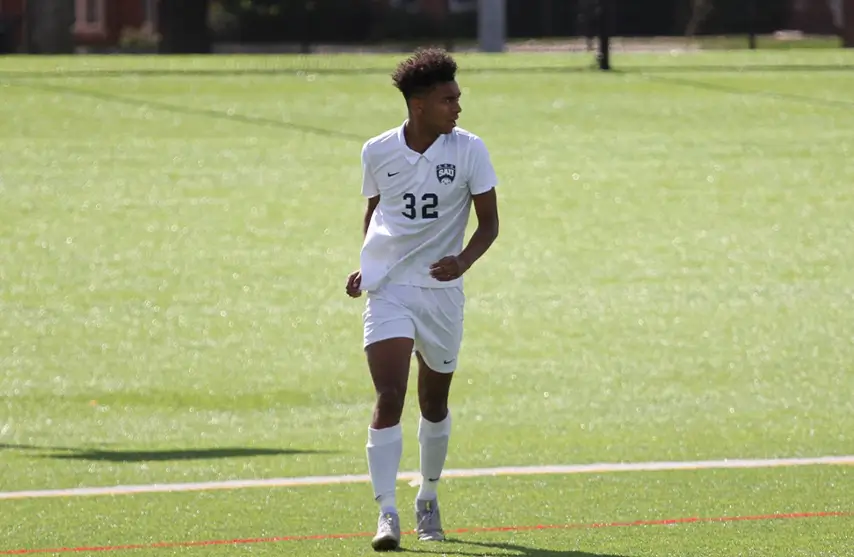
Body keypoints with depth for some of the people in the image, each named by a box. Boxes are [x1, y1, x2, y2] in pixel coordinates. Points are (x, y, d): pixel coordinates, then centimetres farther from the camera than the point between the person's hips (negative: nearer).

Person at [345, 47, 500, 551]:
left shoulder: (469, 150, -4)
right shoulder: (378, 152, 0)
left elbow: (489, 222, -2)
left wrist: (463, 261, -20)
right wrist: (367, 266, 6)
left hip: (441, 290, 1)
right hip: (388, 289, -1)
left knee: (435, 402, 13)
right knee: (389, 397, -16)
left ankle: (428, 499, 35)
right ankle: (387, 513, -18)